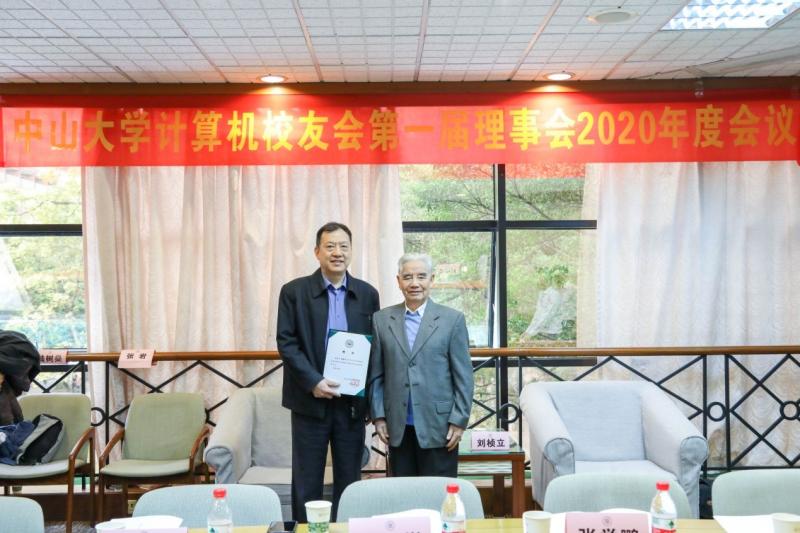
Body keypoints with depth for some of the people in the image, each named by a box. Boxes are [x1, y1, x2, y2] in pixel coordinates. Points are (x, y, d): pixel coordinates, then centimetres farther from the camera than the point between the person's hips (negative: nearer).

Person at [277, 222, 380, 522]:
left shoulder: (367, 294, 6)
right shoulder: (294, 291, -1)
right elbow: (286, 343, -6)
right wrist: (314, 382, -15)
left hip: (352, 400, 2)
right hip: (310, 400, -2)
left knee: (349, 479, 9)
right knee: (307, 481, 5)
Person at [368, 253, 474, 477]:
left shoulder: (452, 319, 0)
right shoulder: (382, 319, 7)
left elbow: (464, 377, -1)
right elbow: (376, 375, 8)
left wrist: (459, 421, -5)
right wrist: (378, 416, 3)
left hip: (438, 427, -2)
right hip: (397, 428, 2)